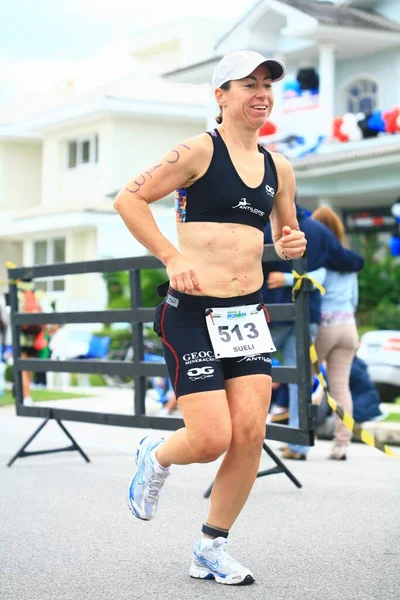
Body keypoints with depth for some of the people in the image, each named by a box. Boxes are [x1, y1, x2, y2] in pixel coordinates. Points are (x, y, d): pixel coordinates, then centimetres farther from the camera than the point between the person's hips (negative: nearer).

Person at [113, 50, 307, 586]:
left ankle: (211, 550, 13)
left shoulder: (278, 168, 12)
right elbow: (128, 199, -8)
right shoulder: (200, 151, -7)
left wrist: (293, 244, 1)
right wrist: (173, 258, -16)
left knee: (250, 435, -4)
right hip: (193, 313, -6)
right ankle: (156, 457, 26)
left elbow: (286, 232, 25)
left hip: (248, 315, 6)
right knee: (212, 440, -11)